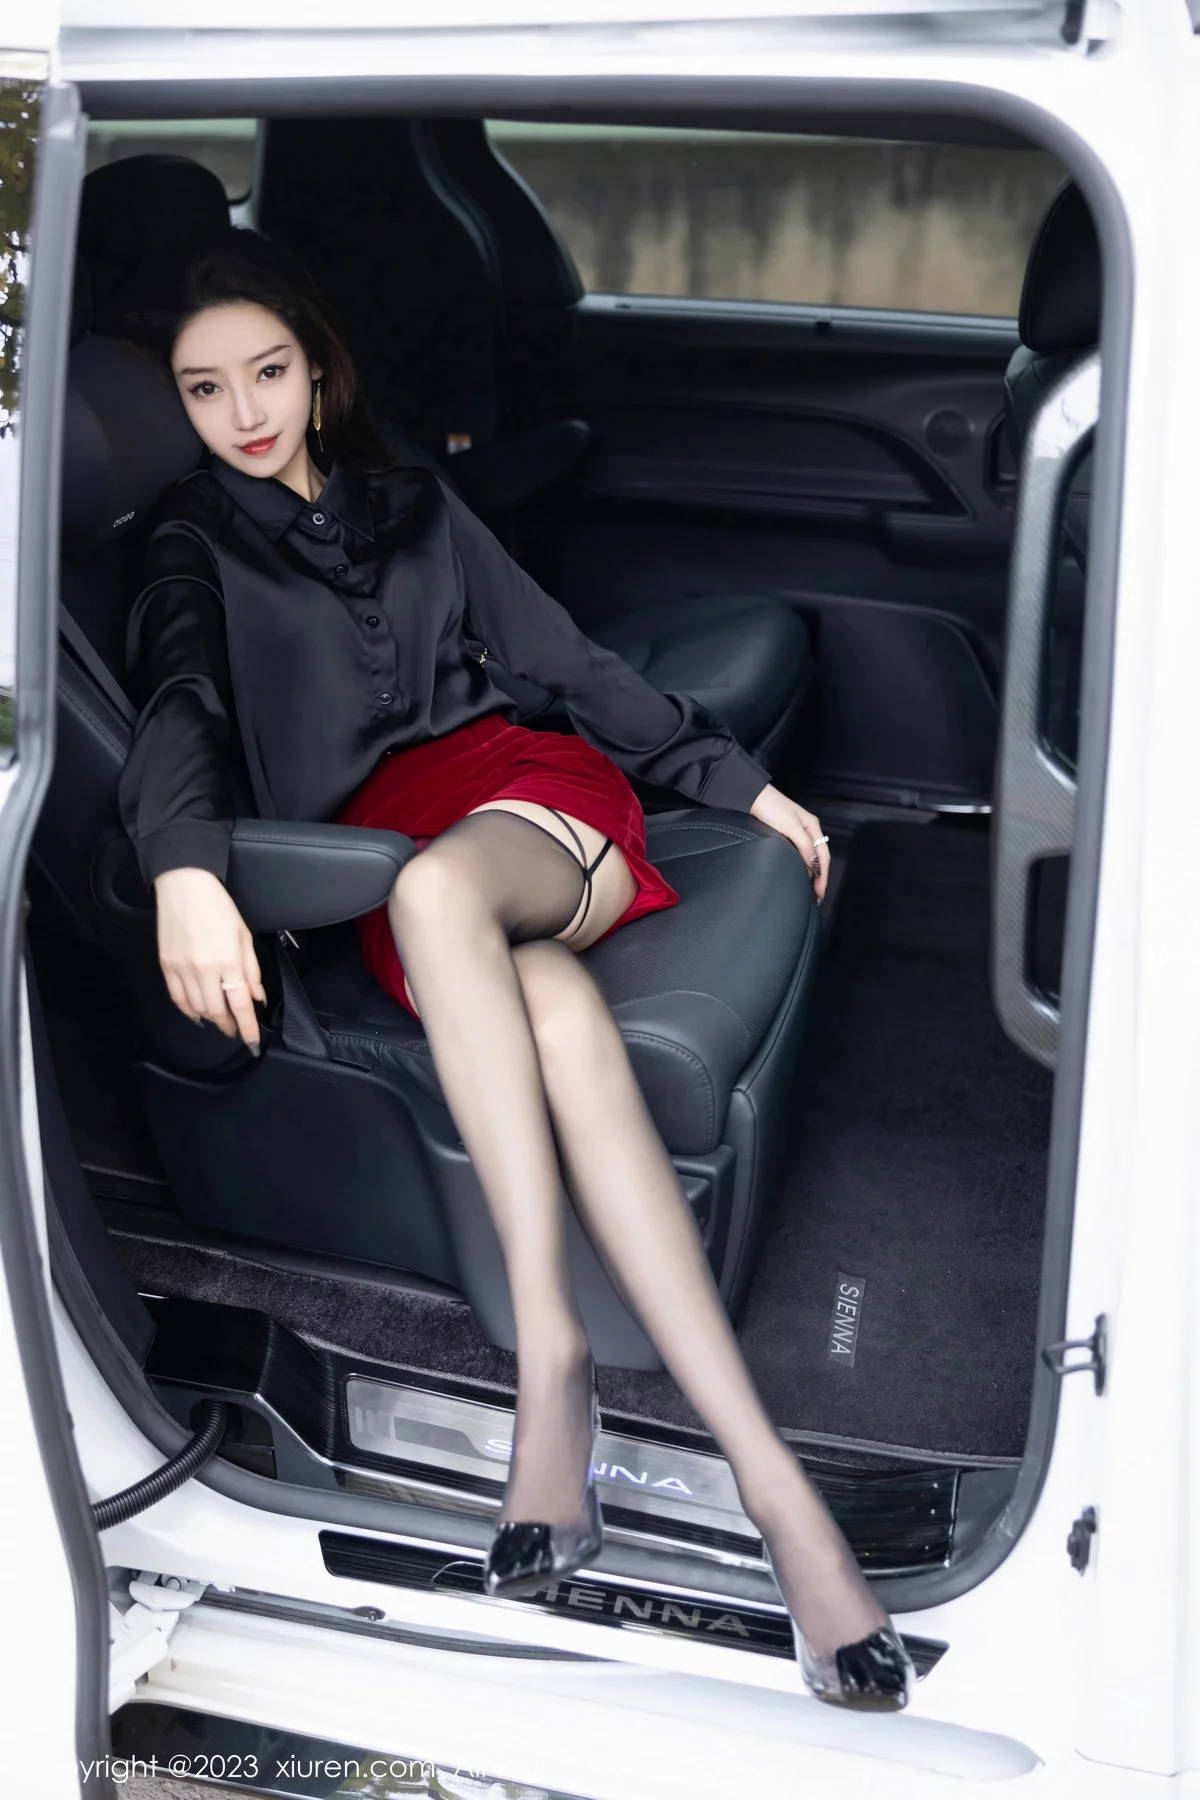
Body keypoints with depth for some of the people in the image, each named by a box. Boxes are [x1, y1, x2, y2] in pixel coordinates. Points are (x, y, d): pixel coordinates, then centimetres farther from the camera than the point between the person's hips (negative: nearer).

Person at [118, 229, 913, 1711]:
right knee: (555, 1011, -36)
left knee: (438, 884, -38)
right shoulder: (194, 547, 15)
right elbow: (179, 704, -6)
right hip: (380, 866, -1)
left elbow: (563, 656, 22)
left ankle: (548, 1354, -41)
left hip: (530, 791, 1)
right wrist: (184, 866, -28)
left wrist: (739, 780, 19)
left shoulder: (413, 505, 23)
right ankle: (768, 1480, -43)